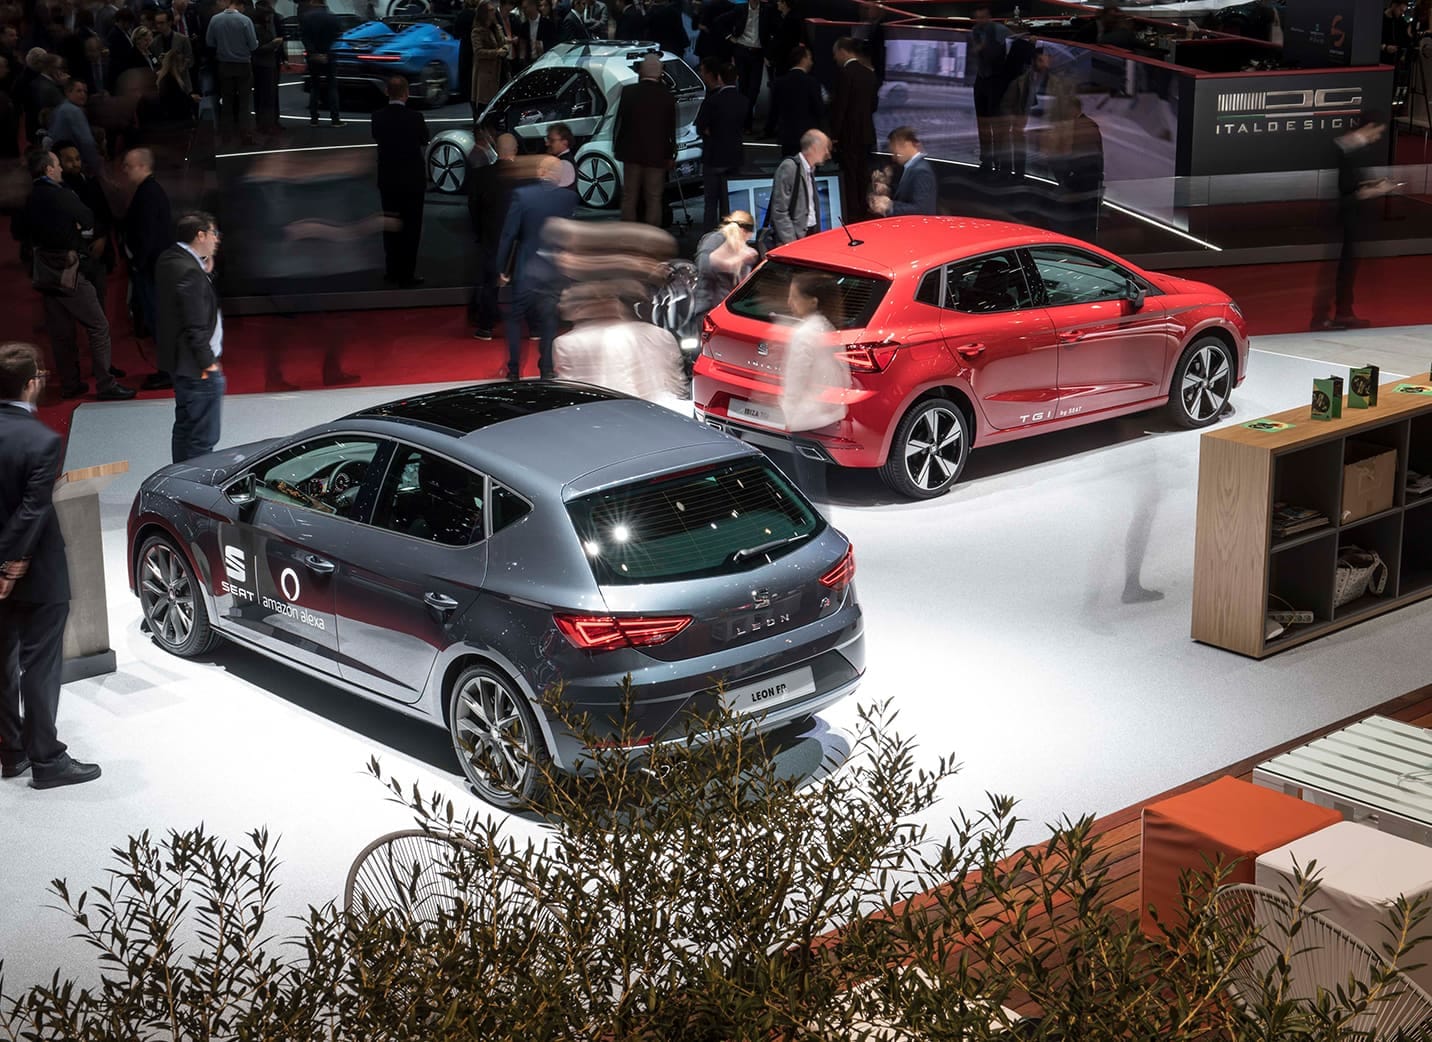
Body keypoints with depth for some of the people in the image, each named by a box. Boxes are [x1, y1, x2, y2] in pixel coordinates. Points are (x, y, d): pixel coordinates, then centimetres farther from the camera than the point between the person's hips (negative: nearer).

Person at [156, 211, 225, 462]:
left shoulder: (169, 259, 6)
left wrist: (205, 270, 2)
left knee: (185, 427, 21)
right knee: (203, 437, -4)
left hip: (178, 361, 11)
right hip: (197, 367, -11)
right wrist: (208, 363, -16)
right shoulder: (190, 272, -23)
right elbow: (196, 325, -23)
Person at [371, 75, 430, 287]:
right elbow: (424, 141, -1)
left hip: (387, 180, 4)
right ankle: (407, 275, 6)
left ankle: (393, 270, 24)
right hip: (412, 181, -4)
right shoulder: (415, 117, -18)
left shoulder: (378, 117, -9)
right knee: (411, 228, 5)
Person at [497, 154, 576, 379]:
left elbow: (508, 234, -10)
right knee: (549, 322, 12)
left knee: (515, 320, 13)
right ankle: (547, 371, 13)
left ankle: (514, 371, 13)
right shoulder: (569, 198, -6)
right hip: (555, 271, 2)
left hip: (525, 270, -2)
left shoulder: (522, 195, -12)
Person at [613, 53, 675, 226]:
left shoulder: (629, 92, -6)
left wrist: (617, 147, 11)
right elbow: (671, 129, -1)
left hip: (632, 153, 1)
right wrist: (670, 155, 8)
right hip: (656, 154, -1)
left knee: (629, 197, 10)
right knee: (653, 199, 4)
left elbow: (620, 121, 0)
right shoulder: (667, 97, -7)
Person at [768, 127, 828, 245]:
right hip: (795, 238, -8)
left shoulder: (810, 170, 13)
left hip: (811, 235, 8)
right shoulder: (788, 168, -12)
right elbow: (779, 212, -17)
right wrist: (792, 244, -20)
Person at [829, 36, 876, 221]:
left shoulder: (844, 72, -14)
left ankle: (852, 215, -2)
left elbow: (840, 105, -16)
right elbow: (873, 104, 14)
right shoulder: (869, 73, 9)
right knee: (862, 175, 14)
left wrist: (834, 134, -12)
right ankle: (862, 212, 20)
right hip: (866, 133, 8)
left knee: (849, 177, -3)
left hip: (848, 134, -8)